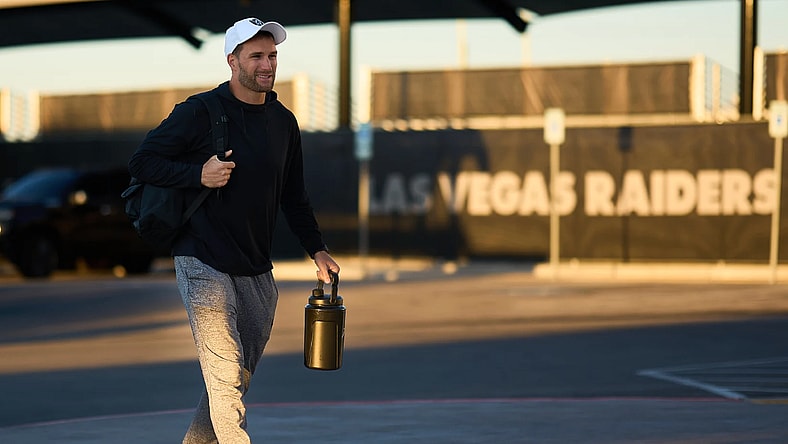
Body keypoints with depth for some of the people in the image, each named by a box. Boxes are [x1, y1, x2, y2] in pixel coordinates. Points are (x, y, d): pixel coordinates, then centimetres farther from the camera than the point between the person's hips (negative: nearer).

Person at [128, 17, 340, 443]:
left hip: (256, 272, 6)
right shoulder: (199, 113, -8)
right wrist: (199, 175, -18)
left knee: (236, 378, 12)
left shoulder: (283, 121, 10)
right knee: (225, 379, -12)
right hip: (204, 265, -6)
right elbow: (141, 161, -5)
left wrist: (317, 250, 11)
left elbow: (293, 197, 19)